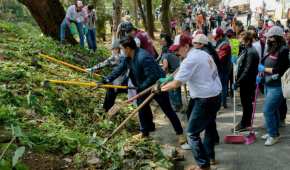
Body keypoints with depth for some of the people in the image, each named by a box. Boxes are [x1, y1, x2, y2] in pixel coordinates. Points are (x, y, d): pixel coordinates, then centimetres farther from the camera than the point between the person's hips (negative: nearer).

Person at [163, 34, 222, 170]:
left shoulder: (189, 60, -18)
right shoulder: (204, 54, 10)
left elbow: (176, 83, -22)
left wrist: (163, 87, -3)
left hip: (205, 100, -10)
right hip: (215, 96, 10)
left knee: (192, 133, -1)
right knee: (209, 127, 24)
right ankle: (210, 156, 39)